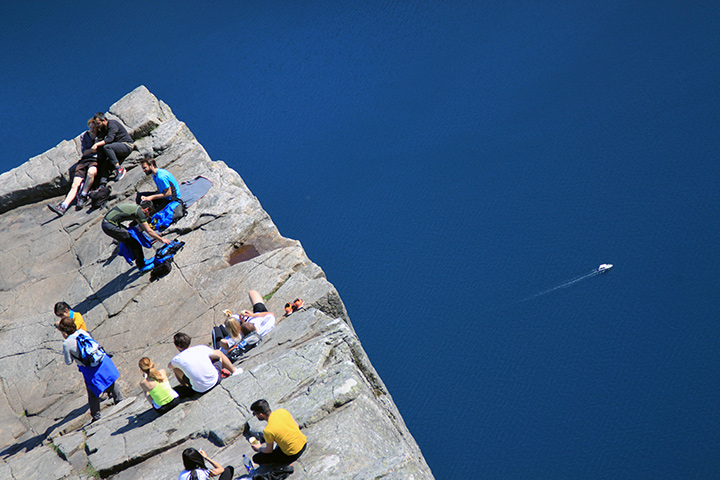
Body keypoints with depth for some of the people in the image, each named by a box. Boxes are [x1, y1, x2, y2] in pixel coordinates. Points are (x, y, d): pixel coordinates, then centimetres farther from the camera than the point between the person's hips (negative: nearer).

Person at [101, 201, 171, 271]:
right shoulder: (139, 211, -10)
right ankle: (142, 266, 6)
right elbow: (149, 231, -8)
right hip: (110, 226, -10)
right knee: (134, 242, -3)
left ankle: (140, 261, 28)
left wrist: (155, 234, 42)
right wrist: (161, 239, 2)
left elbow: (142, 226, 33)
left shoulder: (135, 207, 18)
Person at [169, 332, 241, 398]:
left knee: (176, 368, 15)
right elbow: (219, 354, 11)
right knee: (220, 354, 24)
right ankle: (234, 371, 38)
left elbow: (169, 366, 16)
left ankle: (185, 386, 33)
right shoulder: (202, 348, -8)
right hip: (215, 381, 1)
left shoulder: (177, 359, -11)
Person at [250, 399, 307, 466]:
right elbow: (296, 426, 6)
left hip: (293, 455, -7)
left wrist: (259, 448, 12)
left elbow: (269, 450, -8)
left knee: (256, 458, 1)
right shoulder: (282, 411, -9)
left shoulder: (268, 430, -26)